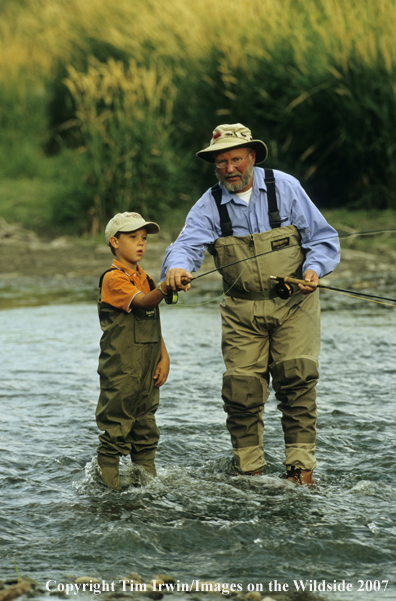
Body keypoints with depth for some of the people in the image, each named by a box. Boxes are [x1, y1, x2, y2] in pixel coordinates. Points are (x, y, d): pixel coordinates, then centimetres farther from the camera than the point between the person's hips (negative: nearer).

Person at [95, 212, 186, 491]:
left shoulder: (146, 279, 16)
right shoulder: (113, 278, -10)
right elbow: (142, 302, -26)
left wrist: (163, 357, 8)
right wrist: (166, 287, -44)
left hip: (147, 369, 8)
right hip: (120, 370, -8)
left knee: (146, 430, 13)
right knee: (116, 429, -6)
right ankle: (108, 481, -1)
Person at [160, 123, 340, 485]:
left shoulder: (284, 187, -4)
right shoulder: (210, 206, -1)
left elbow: (323, 238, 0)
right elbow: (188, 244, -18)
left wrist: (313, 269, -19)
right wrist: (177, 267, -41)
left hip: (293, 303, -1)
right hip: (242, 309, 2)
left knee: (296, 377, -13)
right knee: (241, 385, -4)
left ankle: (300, 463, -7)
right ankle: (249, 468, 8)